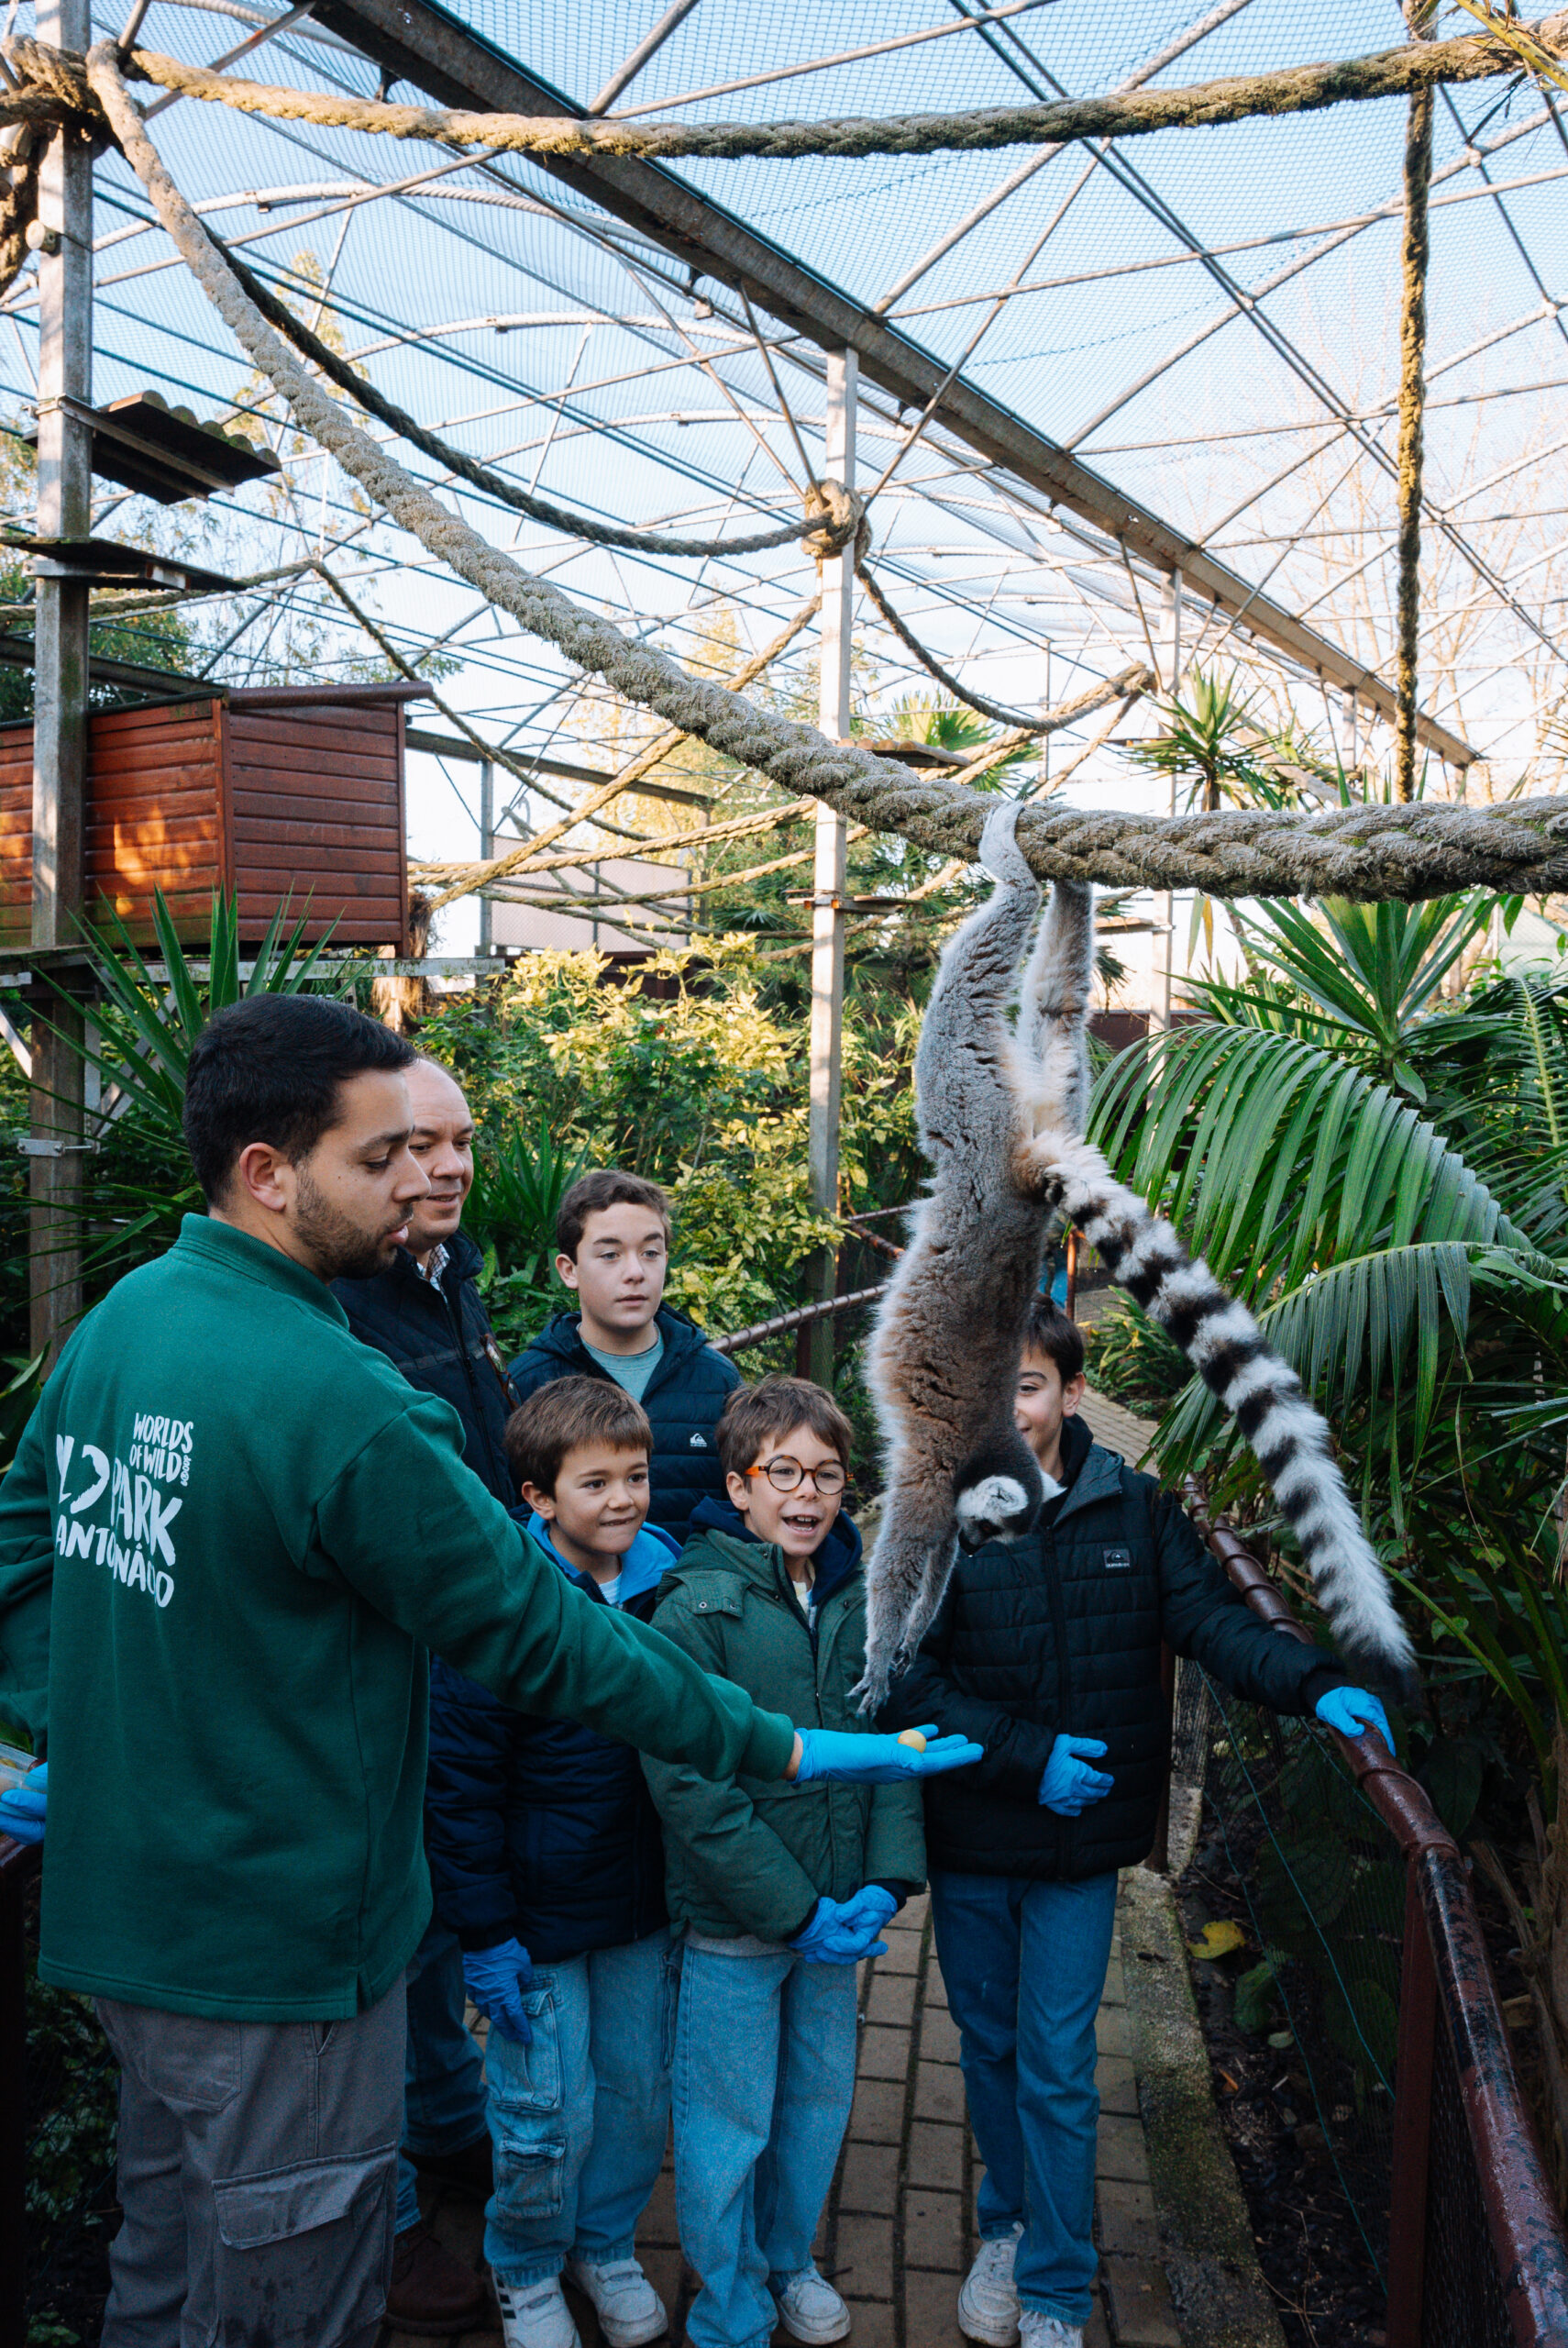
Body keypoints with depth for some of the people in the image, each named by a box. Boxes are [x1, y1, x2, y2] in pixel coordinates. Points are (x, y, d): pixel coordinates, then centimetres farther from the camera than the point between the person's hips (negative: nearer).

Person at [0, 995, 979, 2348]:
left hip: (115, 1914, 9)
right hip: (274, 1956, -8)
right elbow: (534, 1631, -23)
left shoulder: (120, 1317, 0)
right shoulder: (334, 1400, -28)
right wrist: (777, 1749, -14)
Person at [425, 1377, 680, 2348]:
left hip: (647, 1906, 5)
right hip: (539, 1915, -4)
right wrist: (486, 1932, -13)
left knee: (642, 2093, 17)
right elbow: (459, 1784, -14)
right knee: (547, 2115, 8)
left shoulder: (669, 1585, -4)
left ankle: (608, 2246, 43)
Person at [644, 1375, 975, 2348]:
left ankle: (788, 2258, 46)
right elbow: (688, 1782, -20)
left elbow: (896, 1743, 4)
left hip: (839, 1912, 5)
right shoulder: (696, 1609, -18)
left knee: (821, 2097, 21)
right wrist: (795, 1909, -19)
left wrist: (886, 1879, -8)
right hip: (733, 1921, -5)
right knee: (727, 2126, 9)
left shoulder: (862, 1599, -1)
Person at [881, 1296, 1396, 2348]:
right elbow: (904, 1682, -12)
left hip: (1079, 1842, 0)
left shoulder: (1134, 1510, -6)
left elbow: (1210, 1615, -5)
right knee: (989, 2048, 19)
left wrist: (1315, 1682, -21)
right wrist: (1023, 1754, -18)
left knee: (1057, 2072, 5)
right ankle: (1009, 2227, 44)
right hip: (968, 1838, 1)